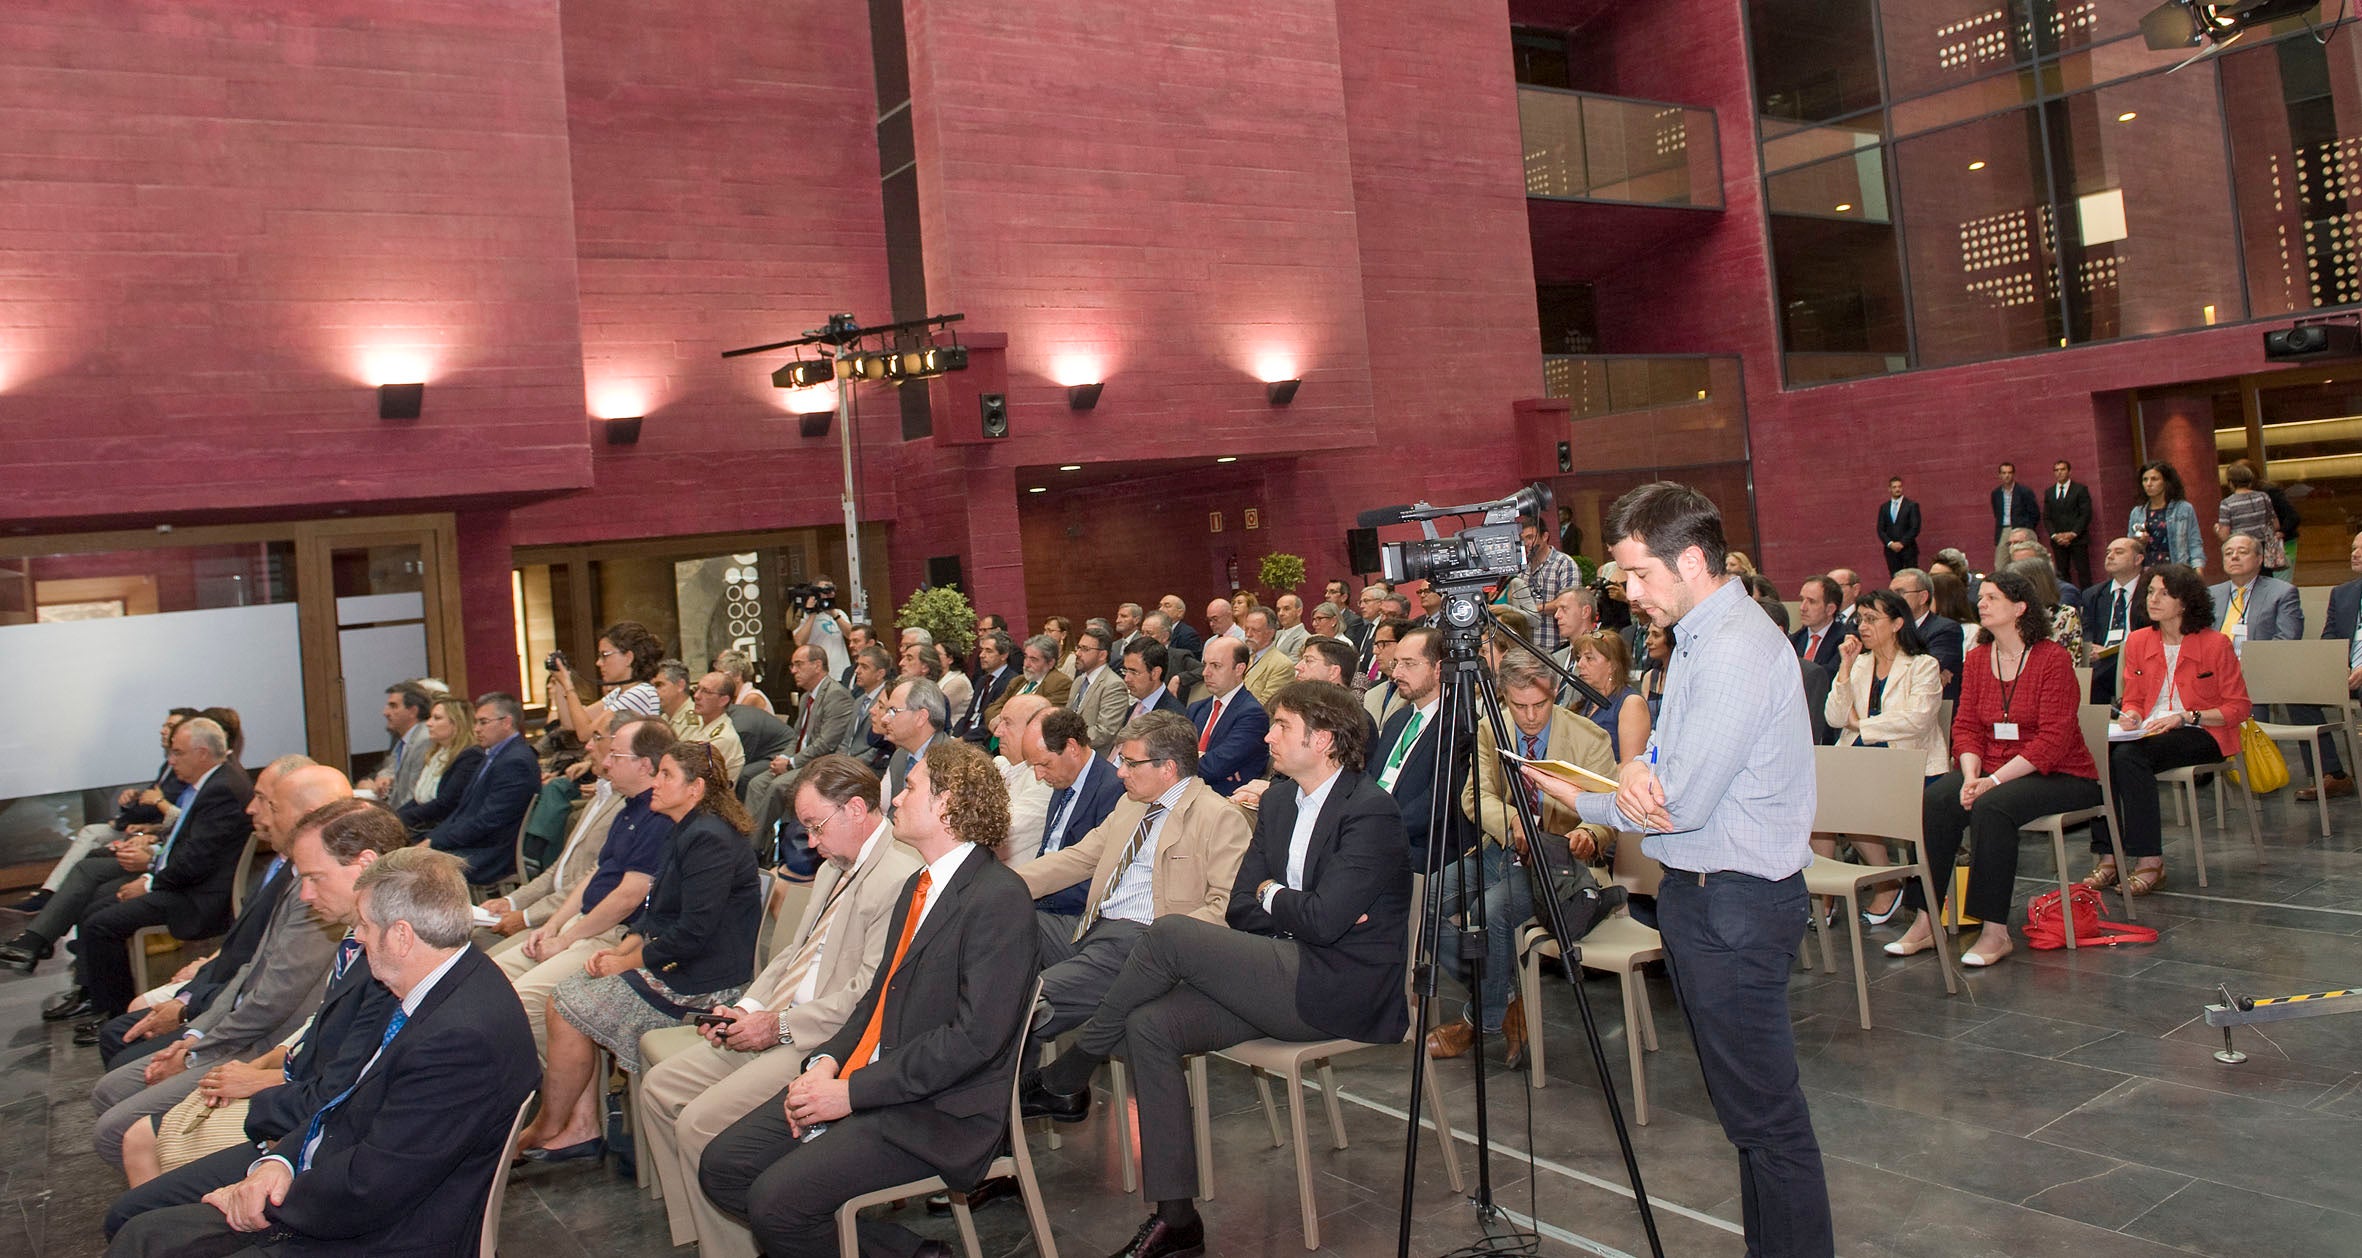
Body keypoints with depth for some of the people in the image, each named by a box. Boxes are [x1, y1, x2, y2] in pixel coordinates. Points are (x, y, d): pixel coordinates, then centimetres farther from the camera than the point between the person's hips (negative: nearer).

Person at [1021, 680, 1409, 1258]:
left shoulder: (1371, 811, -11)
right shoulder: (1277, 801, 15)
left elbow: (1323, 919, -21)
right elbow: (1241, 910, 12)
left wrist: (1271, 895, 0)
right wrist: (1296, 912, -8)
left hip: (1339, 992, -8)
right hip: (1285, 981, 8)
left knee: (1170, 932, -20)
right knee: (1148, 1026, -13)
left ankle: (1064, 1079, -4)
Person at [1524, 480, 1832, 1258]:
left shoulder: (1739, 651, -19)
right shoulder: (1698, 638, 12)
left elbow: (1682, 804, -22)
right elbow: (1668, 771, 13)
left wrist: (1573, 799, -8)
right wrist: (1638, 767, -11)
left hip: (1737, 904, -10)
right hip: (1697, 894, 10)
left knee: (1763, 1108, -3)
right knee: (1740, 1099, 17)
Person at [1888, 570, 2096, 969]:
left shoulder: (2053, 659, -11)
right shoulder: (1977, 658, 8)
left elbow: (2052, 741, -18)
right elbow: (1966, 727, 5)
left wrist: (1994, 780, -24)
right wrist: (1970, 777, -14)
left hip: (2059, 775, -6)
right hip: (1991, 771, 6)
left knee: (1991, 807, -33)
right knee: (1934, 801, -21)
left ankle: (1996, 931, -24)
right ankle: (1925, 922, -19)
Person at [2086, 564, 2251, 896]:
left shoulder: (2216, 643, -4)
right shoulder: (2138, 642, 10)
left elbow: (2239, 707, -3)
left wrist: (2185, 717, -17)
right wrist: (2130, 717, -8)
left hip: (2202, 735, -5)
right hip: (2150, 730, 5)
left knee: (2129, 755, -34)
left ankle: (2150, 861, -28)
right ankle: (2108, 857, -28)